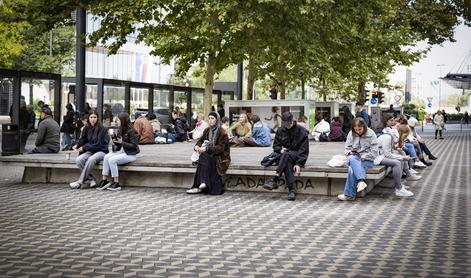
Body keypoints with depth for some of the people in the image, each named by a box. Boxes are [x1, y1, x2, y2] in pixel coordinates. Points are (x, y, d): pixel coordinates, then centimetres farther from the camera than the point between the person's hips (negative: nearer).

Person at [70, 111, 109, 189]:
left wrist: (84, 148, -16)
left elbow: (98, 144, -13)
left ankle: (80, 182, -30)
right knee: (79, 159, -26)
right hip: (90, 151, 5)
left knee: (91, 159, -37)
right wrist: (77, 145, -10)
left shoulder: (102, 128, -9)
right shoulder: (86, 128, 8)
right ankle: (91, 179, -16)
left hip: (101, 151, -5)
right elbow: (83, 139, 13)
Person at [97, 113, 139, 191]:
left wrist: (122, 142, -24)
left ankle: (116, 184, -19)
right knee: (106, 157, -15)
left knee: (112, 159, -25)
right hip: (121, 152, 8)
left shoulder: (131, 131, -13)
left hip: (130, 154, -8)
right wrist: (115, 143, -3)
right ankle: (104, 180, -15)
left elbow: (134, 146, -17)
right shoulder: (120, 131, 12)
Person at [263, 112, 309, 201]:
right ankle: (291, 190, -42)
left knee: (286, 155, -38)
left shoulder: (301, 131, -3)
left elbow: (304, 150, -7)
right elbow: (275, 145, 18)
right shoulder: (280, 131, 11)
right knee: (287, 163, -36)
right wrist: (280, 149, -7)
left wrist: (299, 164, -19)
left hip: (297, 156, -3)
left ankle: (274, 180, -48)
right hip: (284, 156, 3)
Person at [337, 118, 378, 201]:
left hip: (367, 160, -3)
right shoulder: (351, 134, 9)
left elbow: (375, 152, -3)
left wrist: (365, 156, -13)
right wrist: (350, 153, -5)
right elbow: (347, 148, 16)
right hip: (355, 157, 4)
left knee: (352, 168, -33)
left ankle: (349, 194, -32)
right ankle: (361, 180, -50)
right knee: (351, 159, -37)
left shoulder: (371, 134, -2)